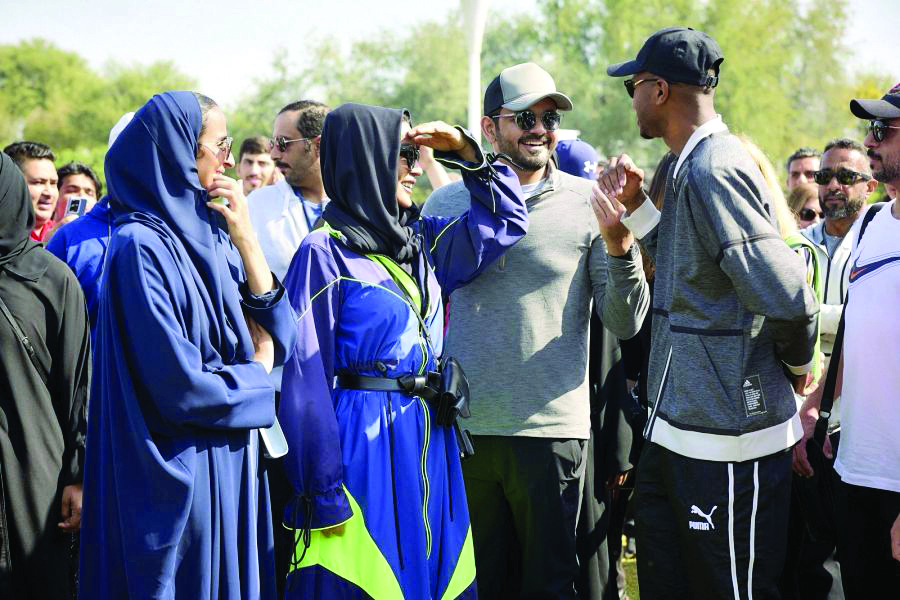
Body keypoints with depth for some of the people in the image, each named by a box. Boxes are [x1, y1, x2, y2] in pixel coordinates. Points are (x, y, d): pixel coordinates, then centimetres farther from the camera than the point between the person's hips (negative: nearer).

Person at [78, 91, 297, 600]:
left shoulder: (207, 235, 7)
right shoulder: (142, 246, -17)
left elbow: (280, 336, 4)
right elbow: (181, 386, -22)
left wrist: (246, 239, -5)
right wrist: (255, 375, -4)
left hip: (234, 464, 8)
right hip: (184, 476, -8)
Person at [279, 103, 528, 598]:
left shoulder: (422, 241, 12)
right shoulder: (325, 252, -8)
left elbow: (505, 222, 22)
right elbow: (305, 376, -11)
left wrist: (465, 151, 9)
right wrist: (322, 491, -15)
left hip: (428, 445, 7)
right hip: (362, 444, -7)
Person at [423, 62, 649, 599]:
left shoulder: (588, 203, 0)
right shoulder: (447, 203, 6)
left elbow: (625, 324, -4)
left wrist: (618, 245, -20)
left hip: (553, 429, -2)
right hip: (462, 429, 2)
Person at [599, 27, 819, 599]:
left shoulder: (712, 171, -20)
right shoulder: (692, 167, 13)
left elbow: (786, 297, -25)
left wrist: (797, 363, -6)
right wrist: (637, 207, 10)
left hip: (725, 445, -10)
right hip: (676, 429, 10)